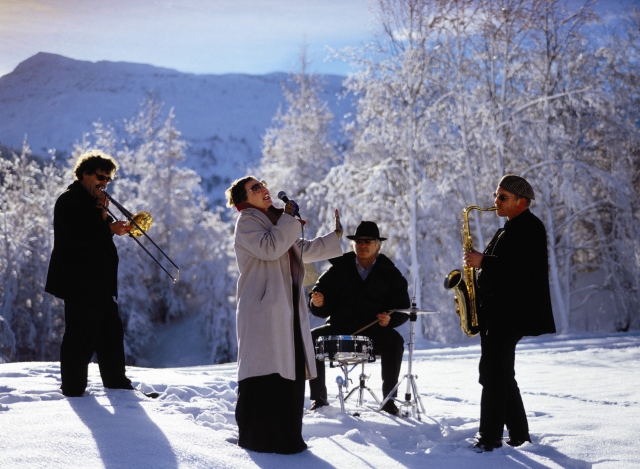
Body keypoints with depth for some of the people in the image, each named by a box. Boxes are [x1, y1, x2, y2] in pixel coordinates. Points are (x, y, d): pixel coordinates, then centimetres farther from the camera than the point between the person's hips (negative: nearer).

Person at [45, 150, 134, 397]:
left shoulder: (91, 201, 19)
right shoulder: (70, 200, -12)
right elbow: (77, 237, -24)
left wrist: (104, 217, -1)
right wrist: (110, 228, -21)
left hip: (98, 282, 10)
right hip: (80, 283, -10)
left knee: (111, 331, 14)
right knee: (81, 336, -3)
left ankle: (117, 383, 24)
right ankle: (73, 389, 6)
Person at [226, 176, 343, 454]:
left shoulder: (275, 221, 23)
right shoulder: (247, 222, -4)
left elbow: (303, 250, 33)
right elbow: (269, 248, -22)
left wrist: (336, 237, 31)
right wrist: (289, 218, -13)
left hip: (288, 309, 9)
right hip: (263, 309, -9)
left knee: (292, 371, 8)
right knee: (265, 373, -10)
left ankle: (286, 436, 16)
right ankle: (257, 437, -4)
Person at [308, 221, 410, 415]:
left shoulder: (390, 273, 9)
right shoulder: (338, 269, 10)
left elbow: (402, 308, 4)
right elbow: (321, 308, 9)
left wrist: (390, 319, -18)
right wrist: (317, 302, -16)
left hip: (375, 331, -1)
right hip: (339, 328, 1)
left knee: (394, 341, -31)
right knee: (311, 339, -23)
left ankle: (389, 399, -20)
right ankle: (319, 397, -12)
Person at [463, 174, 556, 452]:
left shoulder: (530, 228, -10)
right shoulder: (509, 230, 21)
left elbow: (522, 268, -22)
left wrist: (483, 261, -20)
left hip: (510, 314, -10)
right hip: (495, 312, 10)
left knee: (492, 374, -11)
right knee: (502, 374, 12)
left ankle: (490, 437, -8)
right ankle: (518, 434, 19)